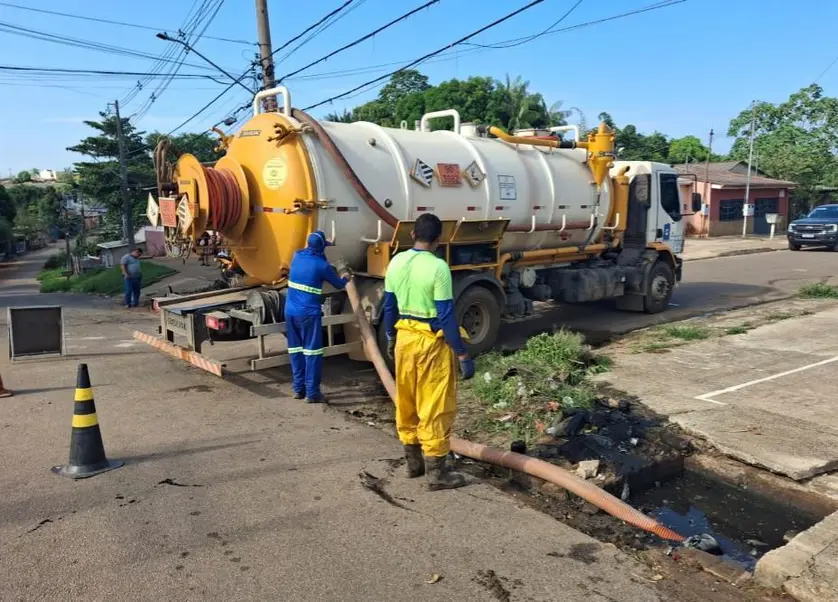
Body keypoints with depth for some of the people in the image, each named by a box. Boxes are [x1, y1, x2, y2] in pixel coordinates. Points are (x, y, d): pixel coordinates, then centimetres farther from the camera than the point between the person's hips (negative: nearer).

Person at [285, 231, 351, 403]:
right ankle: (312, 393, 0)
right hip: (309, 314, -6)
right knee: (312, 352, -1)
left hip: (291, 311, 6)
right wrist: (345, 277, 29)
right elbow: (339, 285, 6)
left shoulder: (297, 256, 7)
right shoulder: (321, 265, -8)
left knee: (296, 350, 13)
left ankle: (298, 389, 19)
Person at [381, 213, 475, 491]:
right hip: (432, 342, -7)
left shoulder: (396, 262, 2)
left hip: (404, 338, 7)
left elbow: (389, 307, 9)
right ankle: (437, 472, 12)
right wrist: (462, 354, -13)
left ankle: (413, 462, 30)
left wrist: (391, 338, 23)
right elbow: (446, 316, -19)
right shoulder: (438, 267, -18)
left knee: (406, 403, 16)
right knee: (434, 408, 3)